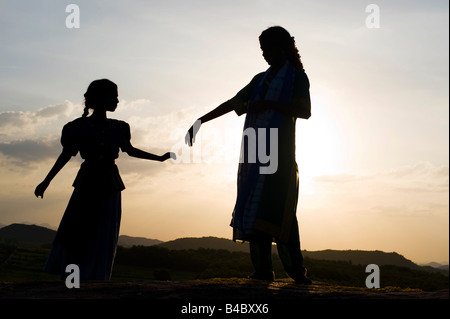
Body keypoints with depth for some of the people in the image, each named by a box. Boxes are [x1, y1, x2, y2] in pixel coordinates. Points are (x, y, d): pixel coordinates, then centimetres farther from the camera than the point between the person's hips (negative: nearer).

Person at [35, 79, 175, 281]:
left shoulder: (117, 128, 7)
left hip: (109, 188, 3)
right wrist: (46, 182, 3)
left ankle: (95, 279, 6)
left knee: (104, 236, 0)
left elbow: (130, 151, 20)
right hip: (86, 186, -3)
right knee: (74, 232, -7)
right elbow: (66, 155, 4)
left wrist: (160, 158, 21)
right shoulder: (79, 127, -3)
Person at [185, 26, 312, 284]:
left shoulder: (297, 76, 7)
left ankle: (296, 270, -16)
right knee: (255, 209, -3)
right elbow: (232, 104, 23)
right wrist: (200, 122, 19)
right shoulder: (261, 79, 23)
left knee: (279, 210, -16)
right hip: (256, 153, 6)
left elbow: (305, 111, -6)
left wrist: (270, 104, -15)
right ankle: (263, 269, -4)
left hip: (279, 152, -6)